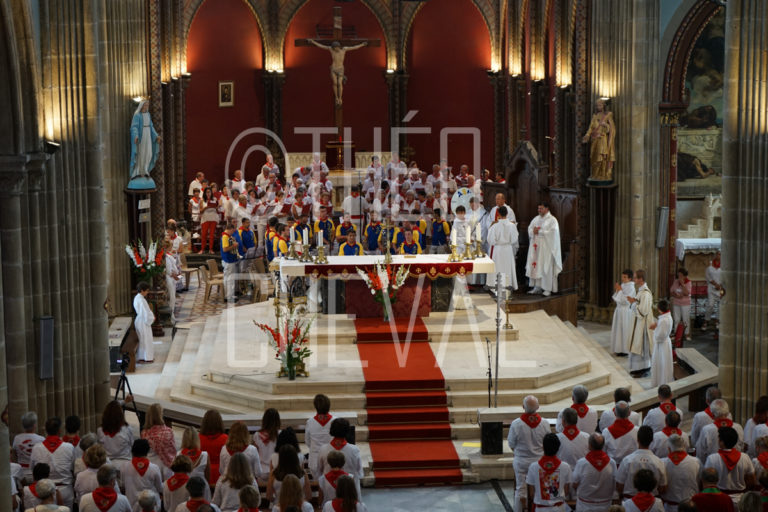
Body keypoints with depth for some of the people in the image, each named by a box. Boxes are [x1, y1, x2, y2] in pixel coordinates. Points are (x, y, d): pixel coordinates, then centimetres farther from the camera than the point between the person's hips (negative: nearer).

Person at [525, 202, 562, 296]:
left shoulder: (552, 220, -4)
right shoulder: (536, 219, 15)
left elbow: (552, 232, -14)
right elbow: (530, 228, 14)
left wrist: (539, 231, -14)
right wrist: (533, 231, -9)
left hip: (546, 247, -6)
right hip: (536, 246, 6)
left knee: (546, 267, -6)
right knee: (535, 266, 3)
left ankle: (548, 289, -2)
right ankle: (537, 287, 9)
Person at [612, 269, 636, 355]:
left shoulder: (631, 287, -16)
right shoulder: (622, 285, 9)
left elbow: (625, 300, -23)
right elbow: (616, 299, 13)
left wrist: (620, 290, -18)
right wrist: (616, 290, -2)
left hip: (626, 312, -9)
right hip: (619, 310, 9)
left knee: (625, 331, -2)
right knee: (619, 329, 13)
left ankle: (626, 350, 6)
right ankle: (620, 349, 22)